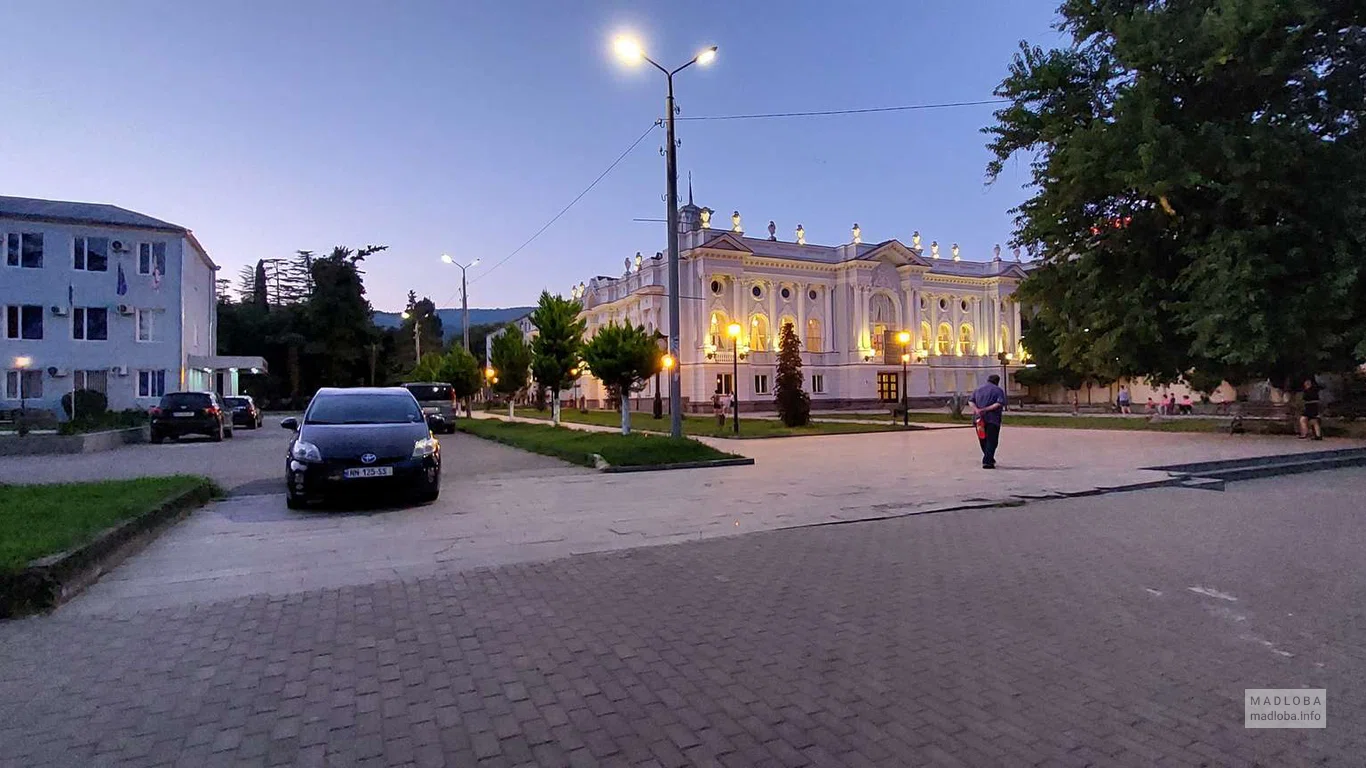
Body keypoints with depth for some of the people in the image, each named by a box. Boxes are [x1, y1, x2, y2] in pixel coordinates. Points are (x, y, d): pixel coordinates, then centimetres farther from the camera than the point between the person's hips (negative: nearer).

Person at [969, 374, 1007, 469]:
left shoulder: (978, 389, 14)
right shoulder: (998, 390, 0)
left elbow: (970, 401, 4)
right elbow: (999, 403, -15)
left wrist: (976, 409, -10)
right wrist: (986, 409, -16)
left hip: (979, 418, 5)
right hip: (993, 419, -5)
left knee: (983, 440, 16)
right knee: (992, 441, 0)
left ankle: (990, 459, 30)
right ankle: (987, 462, -9)